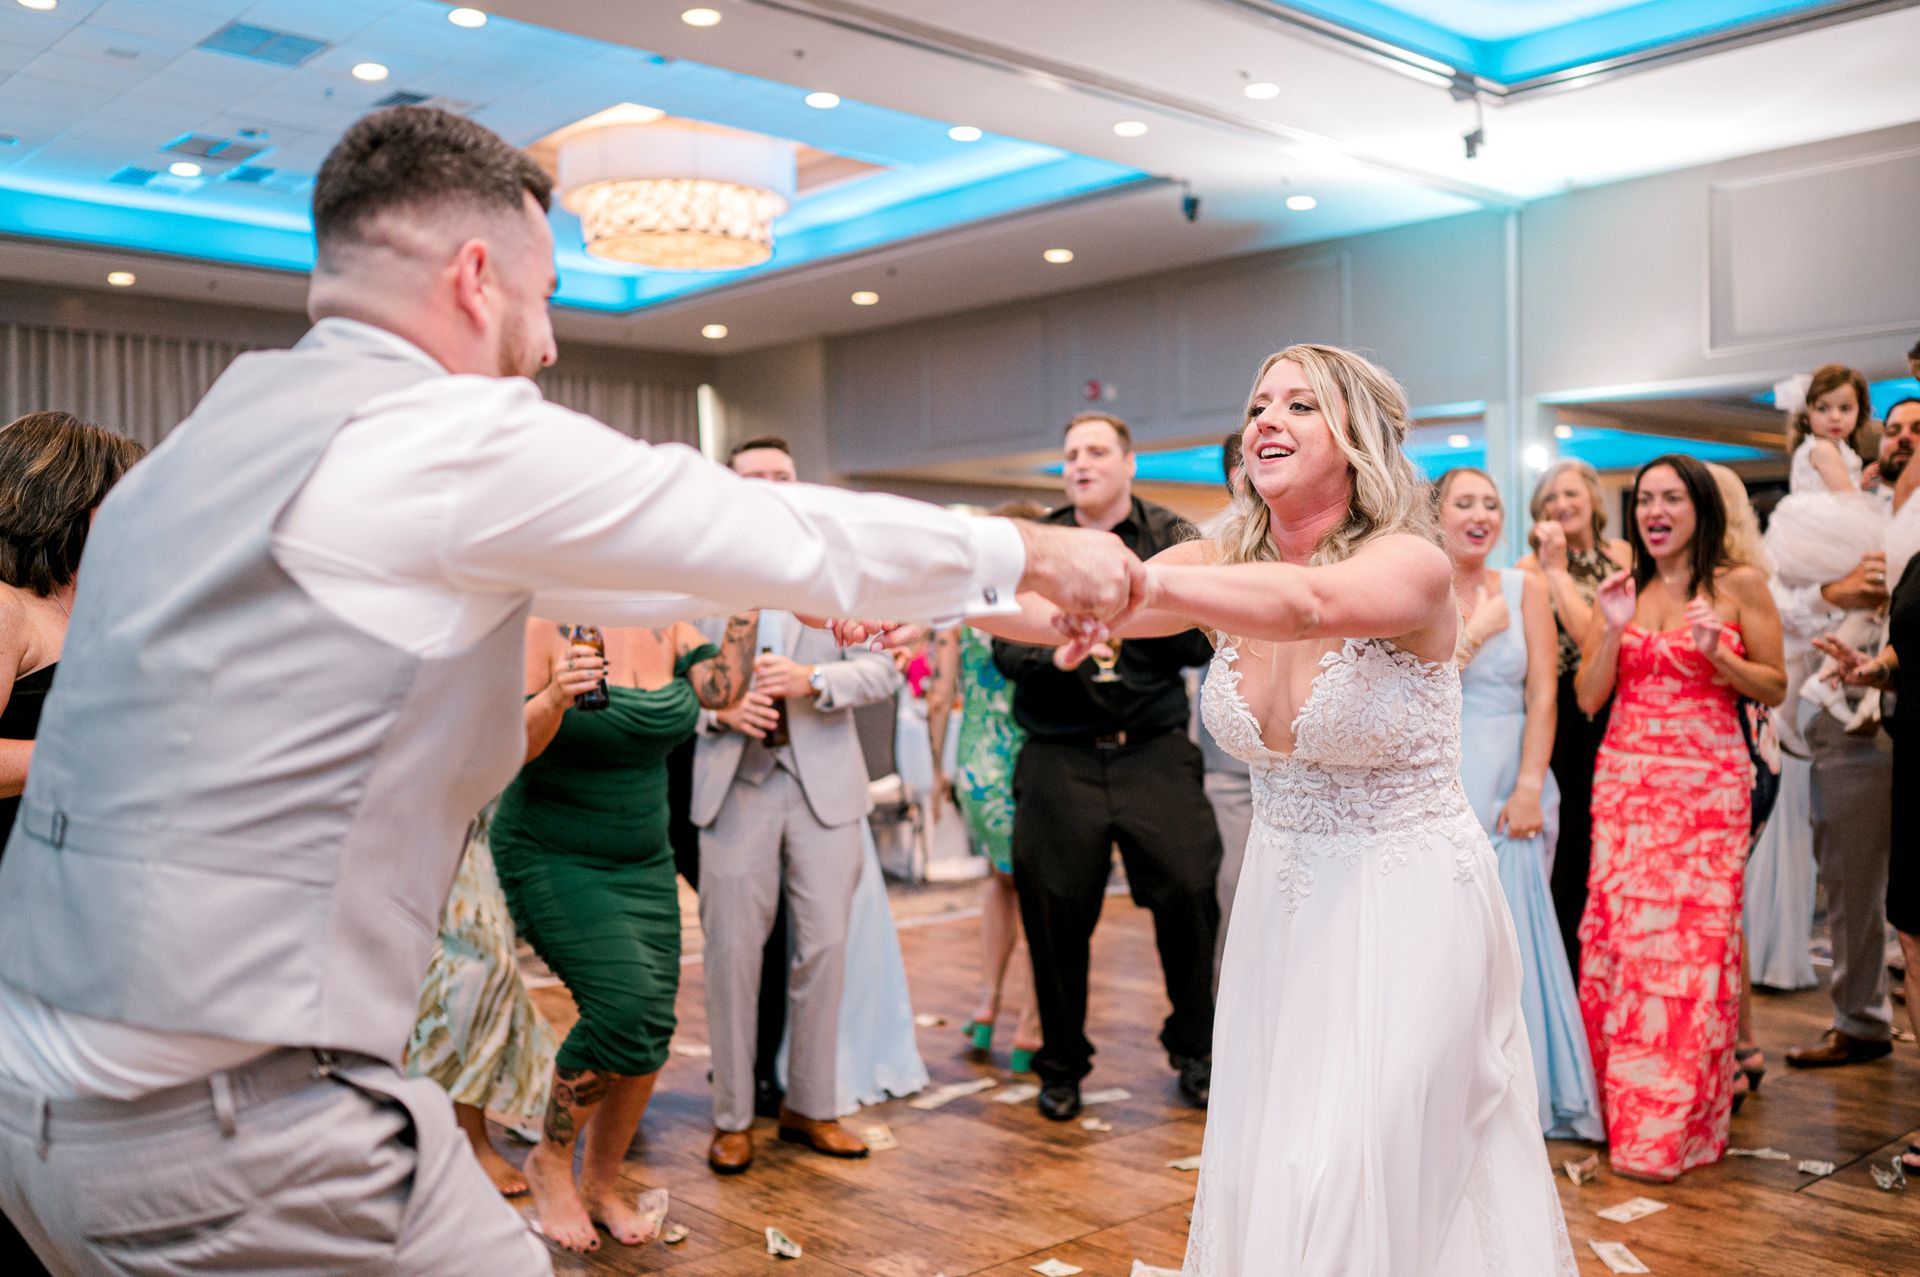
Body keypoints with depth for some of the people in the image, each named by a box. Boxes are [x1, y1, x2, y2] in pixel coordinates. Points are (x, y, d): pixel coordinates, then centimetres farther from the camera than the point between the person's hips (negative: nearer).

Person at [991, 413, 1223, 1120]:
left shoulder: (1173, 539, 6)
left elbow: (1204, 641, -3)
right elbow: (1006, 647, 0)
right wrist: (1056, 659, -20)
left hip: (1153, 751, 0)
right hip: (1059, 760, 1)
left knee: (1190, 893, -5)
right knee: (1055, 911, 3)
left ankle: (1194, 1050, 18)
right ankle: (1062, 1064, 22)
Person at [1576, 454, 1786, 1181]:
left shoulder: (1739, 587, 1)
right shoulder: (1622, 589, 9)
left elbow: (1775, 688, 3)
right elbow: (1587, 698, 5)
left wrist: (1717, 654, -14)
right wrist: (1614, 631, -9)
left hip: (1708, 785, -3)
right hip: (1624, 783, 3)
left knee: (1694, 943, -4)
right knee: (1617, 935, 0)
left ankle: (1674, 1127, 8)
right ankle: (1623, 1108, 14)